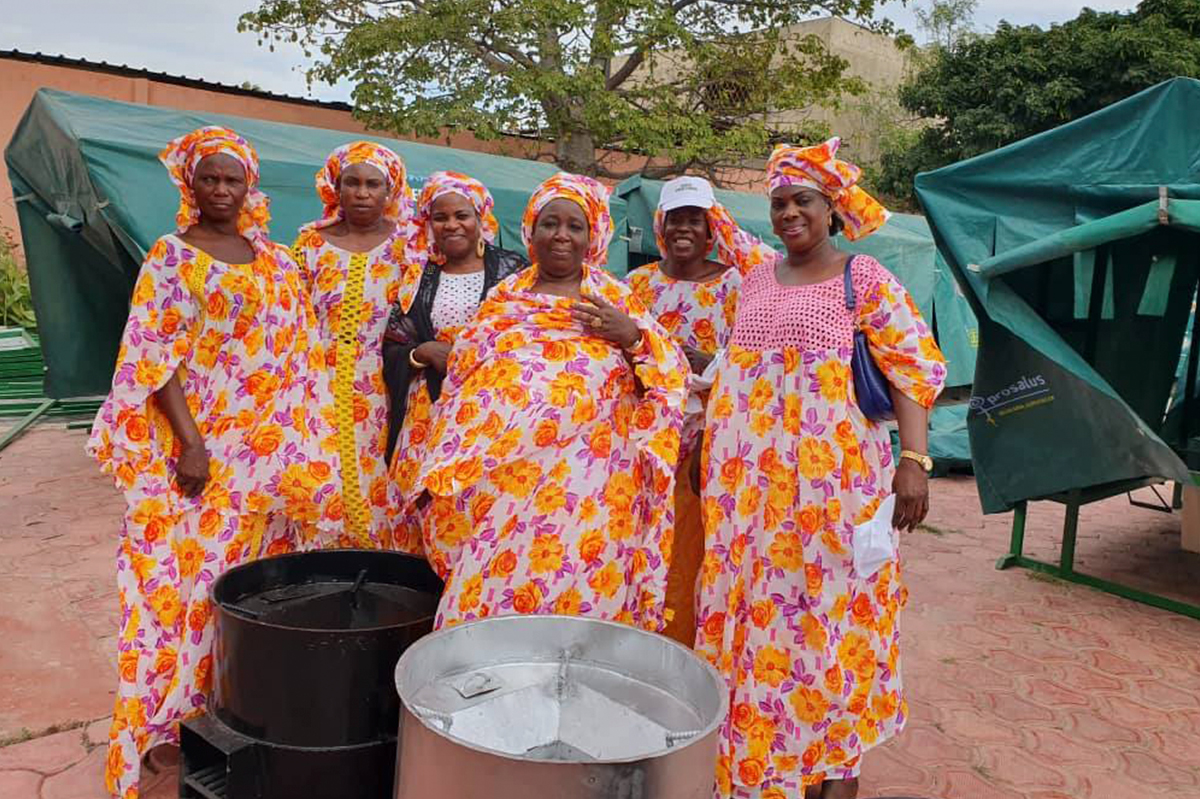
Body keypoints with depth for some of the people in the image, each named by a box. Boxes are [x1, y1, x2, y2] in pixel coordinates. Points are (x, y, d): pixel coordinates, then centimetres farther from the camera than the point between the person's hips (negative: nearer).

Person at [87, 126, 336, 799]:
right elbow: (157, 358, -8)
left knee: (252, 565, 9)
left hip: (266, 447, 4)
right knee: (189, 563, -2)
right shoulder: (171, 256, -1)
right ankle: (172, 713, 11)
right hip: (198, 440, -4)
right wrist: (189, 441, -17)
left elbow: (298, 353, 12)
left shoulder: (277, 261, 12)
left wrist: (296, 446, 7)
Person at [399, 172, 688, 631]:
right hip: (496, 481, 2)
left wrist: (632, 336, -12)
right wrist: (440, 478, 7)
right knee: (484, 595, 0)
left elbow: (673, 376, 5)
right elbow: (459, 391, 13)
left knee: (571, 597, -4)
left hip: (581, 485, -1)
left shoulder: (617, 301, 9)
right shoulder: (502, 301, 14)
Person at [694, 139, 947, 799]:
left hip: (831, 483, -4)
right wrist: (705, 447, 18)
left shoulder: (864, 279, 0)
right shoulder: (754, 277, 13)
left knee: (830, 612, 2)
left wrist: (915, 460, -17)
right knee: (752, 612, 9)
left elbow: (913, 370, -6)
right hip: (749, 484, 4)